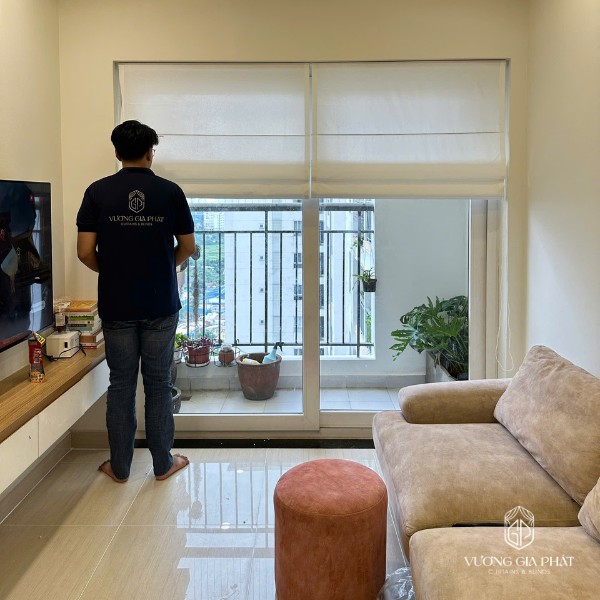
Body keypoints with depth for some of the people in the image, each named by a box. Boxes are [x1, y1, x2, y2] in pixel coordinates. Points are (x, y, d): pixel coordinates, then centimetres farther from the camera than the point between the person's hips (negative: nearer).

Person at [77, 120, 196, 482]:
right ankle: (163, 463, 19)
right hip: (161, 306, 0)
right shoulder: (170, 192, -3)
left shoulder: (98, 192, -3)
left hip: (116, 306, 0)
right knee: (158, 384, 9)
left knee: (121, 384, 10)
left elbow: (85, 252, -5)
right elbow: (187, 247, 3)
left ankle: (120, 466, 20)